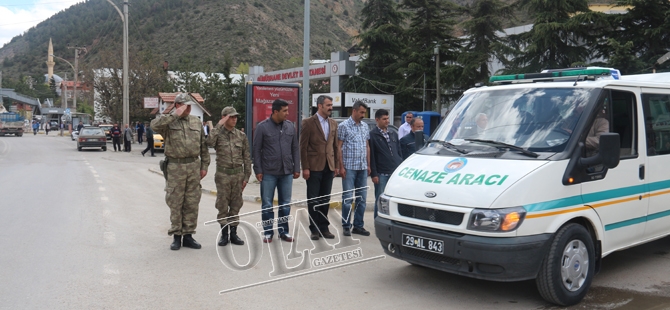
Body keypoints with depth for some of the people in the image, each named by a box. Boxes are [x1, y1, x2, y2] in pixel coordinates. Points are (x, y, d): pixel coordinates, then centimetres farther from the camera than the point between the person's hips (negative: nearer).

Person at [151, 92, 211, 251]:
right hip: (175, 167, -3)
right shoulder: (168, 122, -1)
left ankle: (188, 235, 18)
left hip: (194, 166, 3)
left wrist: (204, 166, 8)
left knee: (192, 203, 7)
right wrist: (175, 116, -20)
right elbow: (154, 125, -25)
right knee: (175, 203, 3)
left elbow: (203, 145, 13)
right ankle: (176, 236, 15)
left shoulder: (196, 122, 11)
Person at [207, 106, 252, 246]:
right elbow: (209, 143, -24)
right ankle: (224, 234, 12)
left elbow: (247, 157, 8)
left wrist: (246, 176, 3)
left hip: (238, 174, 2)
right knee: (222, 205, 2)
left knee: (236, 204, 7)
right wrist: (219, 126, -19)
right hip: (223, 174, -2)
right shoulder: (218, 134, 0)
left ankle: (234, 233, 16)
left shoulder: (241, 135, 6)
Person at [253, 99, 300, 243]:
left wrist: (296, 168, 6)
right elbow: (257, 150, -3)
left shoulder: (290, 126, 5)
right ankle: (268, 232, 17)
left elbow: (295, 149, 9)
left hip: (287, 172, 3)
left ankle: (283, 231, 21)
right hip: (268, 173, -3)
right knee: (267, 204, 5)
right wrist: (258, 170, -6)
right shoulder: (262, 127, -5)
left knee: (285, 204, 10)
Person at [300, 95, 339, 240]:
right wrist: (305, 168, -11)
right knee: (313, 200, 4)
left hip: (329, 167, 5)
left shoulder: (333, 123, 11)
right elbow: (303, 147, -7)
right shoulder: (308, 123, -5)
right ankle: (314, 229, 13)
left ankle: (324, 228, 20)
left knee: (325, 200, 11)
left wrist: (336, 164, 9)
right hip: (314, 167, -5)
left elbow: (335, 145, 15)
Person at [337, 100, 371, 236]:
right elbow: (339, 147, -6)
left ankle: (358, 225, 18)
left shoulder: (365, 126, 12)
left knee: (362, 198, 9)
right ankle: (346, 226, 7)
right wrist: (341, 166, -11)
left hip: (362, 168, 6)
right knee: (348, 198, -2)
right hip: (349, 167, -6)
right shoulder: (343, 126, -4)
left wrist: (368, 165, 11)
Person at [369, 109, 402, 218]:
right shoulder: (372, 135, -2)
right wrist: (373, 174, -12)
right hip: (382, 174, -5)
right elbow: (371, 156, -7)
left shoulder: (394, 135, 17)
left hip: (396, 173, 5)